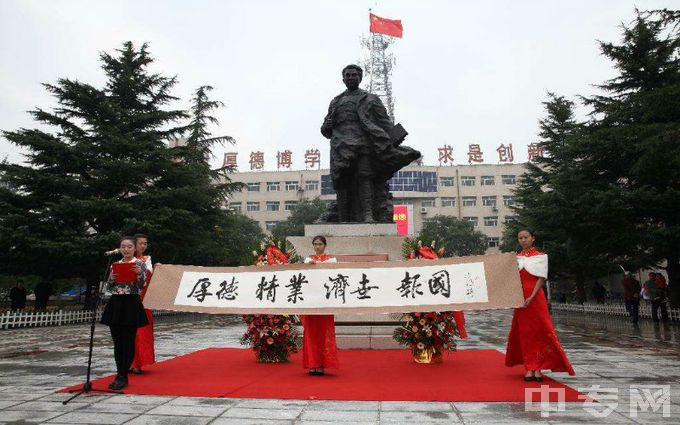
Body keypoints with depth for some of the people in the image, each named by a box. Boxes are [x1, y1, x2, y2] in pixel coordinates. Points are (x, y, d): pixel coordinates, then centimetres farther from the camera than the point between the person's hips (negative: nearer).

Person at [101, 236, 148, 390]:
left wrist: (139, 274, -26)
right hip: (115, 304, 5)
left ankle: (122, 377, 6)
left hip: (131, 304, -5)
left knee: (128, 342, -1)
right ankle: (120, 375, 20)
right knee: (117, 342, 10)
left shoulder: (140, 264, -1)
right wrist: (111, 279, -9)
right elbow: (108, 288, 12)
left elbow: (141, 286, -8)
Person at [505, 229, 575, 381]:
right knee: (524, 332, 4)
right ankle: (529, 368, 10)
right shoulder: (515, 258, 11)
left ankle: (537, 367, 5)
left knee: (540, 331, -2)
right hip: (520, 299, 3)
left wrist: (531, 297, -18)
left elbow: (541, 279, -7)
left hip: (535, 298, -3)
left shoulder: (540, 256, 1)